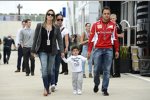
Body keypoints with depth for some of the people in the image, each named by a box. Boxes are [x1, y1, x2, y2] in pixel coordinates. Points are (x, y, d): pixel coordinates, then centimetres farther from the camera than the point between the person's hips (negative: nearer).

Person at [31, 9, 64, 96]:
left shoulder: (56, 28, 4)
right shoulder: (40, 26, 2)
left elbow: (60, 39, 1)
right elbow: (35, 38, 4)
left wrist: (62, 51, -9)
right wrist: (33, 50, 2)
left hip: (52, 51, 2)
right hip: (42, 51, -2)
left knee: (50, 70, 7)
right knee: (44, 69, -16)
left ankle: (48, 87, 20)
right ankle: (46, 88, -16)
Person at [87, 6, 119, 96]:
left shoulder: (113, 25, 6)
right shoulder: (96, 25, 2)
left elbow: (115, 38, 10)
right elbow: (92, 38, 2)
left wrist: (117, 50, 8)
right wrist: (89, 50, -1)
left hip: (109, 50, 1)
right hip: (98, 49, -1)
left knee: (107, 71, 1)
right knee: (97, 70, 2)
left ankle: (105, 89, 8)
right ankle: (96, 84, 28)